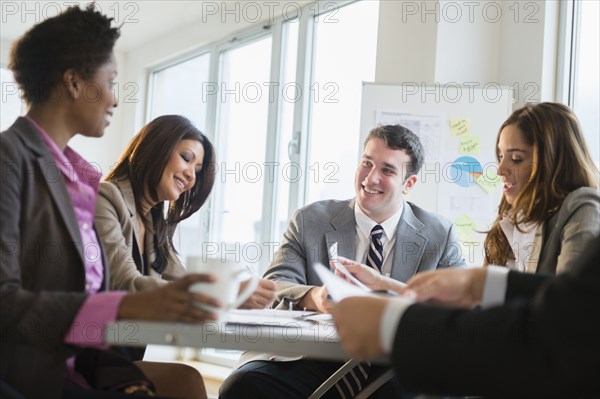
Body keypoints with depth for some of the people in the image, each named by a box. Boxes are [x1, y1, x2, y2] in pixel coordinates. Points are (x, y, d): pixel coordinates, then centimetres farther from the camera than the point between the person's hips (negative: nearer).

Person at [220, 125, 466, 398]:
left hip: (391, 370, 0)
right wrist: (313, 297, -24)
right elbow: (275, 285, 1)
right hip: (312, 363, 0)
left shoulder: (441, 236, 10)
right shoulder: (309, 222, 10)